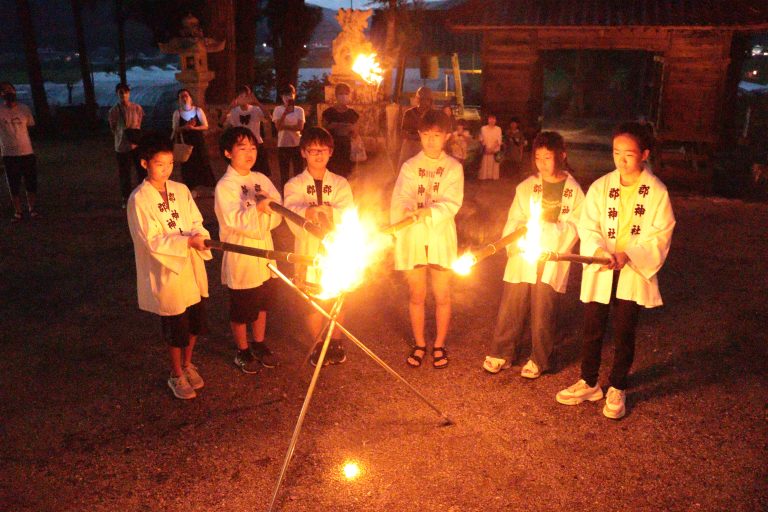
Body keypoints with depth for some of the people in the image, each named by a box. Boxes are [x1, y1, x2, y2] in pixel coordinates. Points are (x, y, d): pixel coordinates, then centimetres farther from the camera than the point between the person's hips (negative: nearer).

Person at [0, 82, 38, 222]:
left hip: (27, 153, 2)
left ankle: (32, 209, 23)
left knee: (31, 184, 8)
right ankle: (18, 212, 15)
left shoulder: (24, 109, 2)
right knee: (14, 186, 5)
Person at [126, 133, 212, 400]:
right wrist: (188, 241, -26)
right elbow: (152, 241, -18)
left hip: (192, 268, 5)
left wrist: (200, 235, -17)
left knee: (195, 322, 17)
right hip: (167, 271, -5)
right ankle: (176, 375, 31)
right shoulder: (139, 199, -15)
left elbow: (196, 222, 6)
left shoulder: (181, 190, 1)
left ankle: (187, 364, 42)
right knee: (176, 328, 9)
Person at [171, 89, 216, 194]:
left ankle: (212, 187, 5)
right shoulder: (177, 112, 1)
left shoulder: (198, 110, -1)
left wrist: (193, 128, -19)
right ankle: (193, 189, 10)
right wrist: (185, 127, -19)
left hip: (199, 141, -1)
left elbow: (205, 126, -4)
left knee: (203, 163, -1)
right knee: (188, 165, 1)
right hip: (185, 143, 1)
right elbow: (176, 129, 0)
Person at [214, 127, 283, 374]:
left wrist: (268, 204, -21)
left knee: (263, 303, 20)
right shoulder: (224, 186, -14)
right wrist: (258, 208, -36)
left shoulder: (261, 179, 3)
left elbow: (278, 214, -1)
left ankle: (260, 344, 40)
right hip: (240, 259, -6)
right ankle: (243, 351, 30)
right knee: (241, 310, 10)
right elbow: (235, 220, -24)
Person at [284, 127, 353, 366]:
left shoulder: (340, 183, 5)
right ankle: (317, 345, 25)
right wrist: (310, 213, -39)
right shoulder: (294, 185, 1)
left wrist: (323, 211, -28)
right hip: (309, 253, -1)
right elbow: (292, 213, -17)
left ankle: (337, 344, 30)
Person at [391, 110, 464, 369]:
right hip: (412, 239, 1)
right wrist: (405, 210, -33)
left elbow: (452, 203, -14)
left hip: (441, 238, -1)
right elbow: (401, 199, -10)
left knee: (442, 296, 7)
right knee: (416, 295, 11)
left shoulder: (453, 168, -1)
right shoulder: (409, 167, 3)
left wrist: (428, 212, -31)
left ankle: (439, 345, 26)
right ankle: (419, 345, 28)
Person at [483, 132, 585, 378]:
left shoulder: (573, 190, 2)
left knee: (543, 312, 6)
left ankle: (539, 359, 23)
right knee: (510, 308, 6)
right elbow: (514, 221, 2)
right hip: (522, 257, 1)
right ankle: (501, 353, 22)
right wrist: (512, 245, -13)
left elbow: (576, 226, -3)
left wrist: (550, 227, -17)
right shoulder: (526, 186, 4)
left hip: (552, 262, -1)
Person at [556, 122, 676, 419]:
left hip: (634, 274, -2)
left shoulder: (656, 191, -4)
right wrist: (599, 250, -22)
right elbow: (588, 226, -3)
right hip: (599, 272, 2)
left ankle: (617, 389, 25)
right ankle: (588, 383, 28)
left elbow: (659, 237, -6)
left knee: (624, 333, 8)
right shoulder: (601, 187, 1)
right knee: (592, 330, 9)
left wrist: (628, 255, -19)